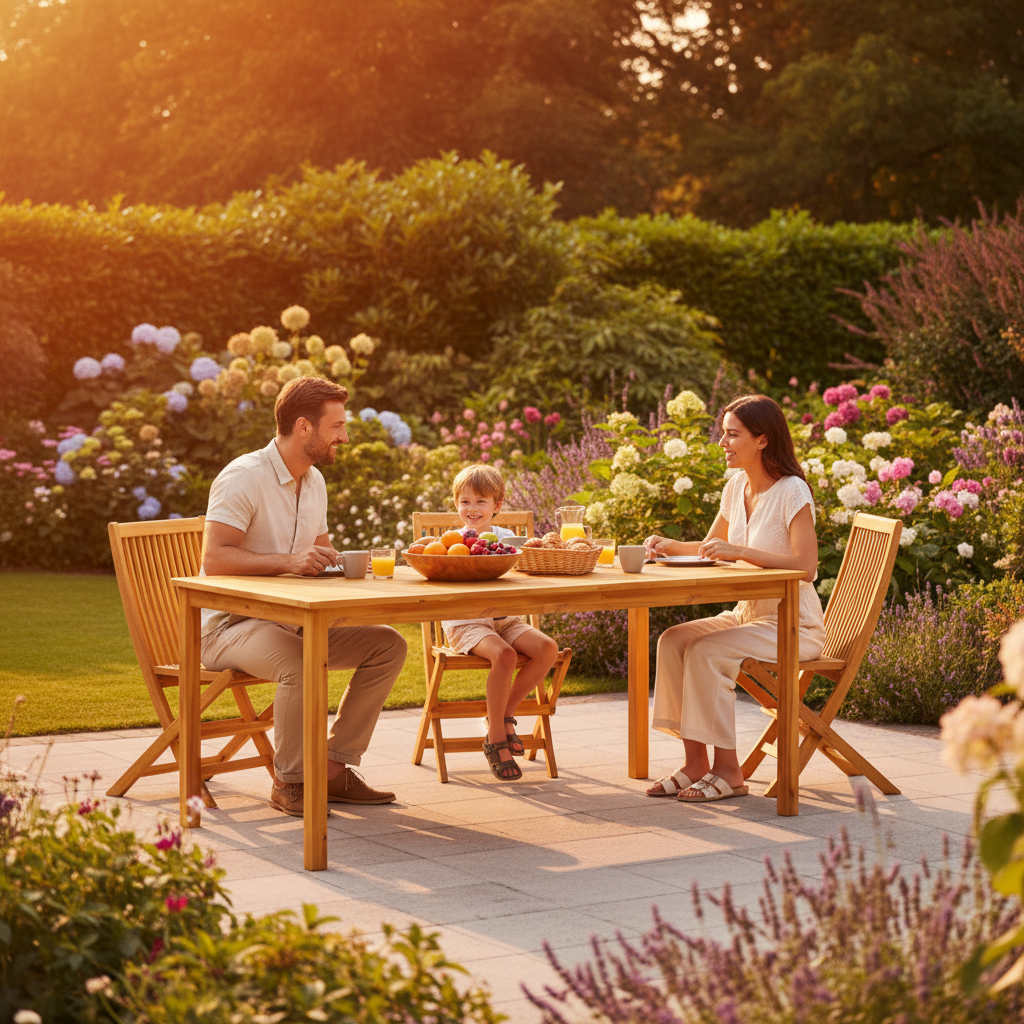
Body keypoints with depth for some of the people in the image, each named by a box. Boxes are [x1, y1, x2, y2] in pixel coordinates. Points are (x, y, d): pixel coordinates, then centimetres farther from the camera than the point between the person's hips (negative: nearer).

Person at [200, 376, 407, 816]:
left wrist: (332, 561, -3)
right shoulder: (244, 477, -16)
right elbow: (214, 560, -24)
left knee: (388, 644, -6)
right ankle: (288, 783, -17)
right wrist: (289, 561, -32)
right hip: (231, 625, -8)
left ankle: (334, 768, -2)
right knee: (301, 663, -37)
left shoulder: (314, 482, 12)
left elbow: (321, 554, 21)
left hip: (293, 621, 8)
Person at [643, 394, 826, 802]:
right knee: (672, 640, -12)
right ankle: (695, 764, -10)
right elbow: (710, 547, 23)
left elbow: (805, 566, -26)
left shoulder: (791, 492, -15)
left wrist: (739, 550, -29)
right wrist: (670, 546, 3)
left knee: (706, 652, -26)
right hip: (748, 613, 8)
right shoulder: (737, 487, 8)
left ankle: (727, 771, -16)